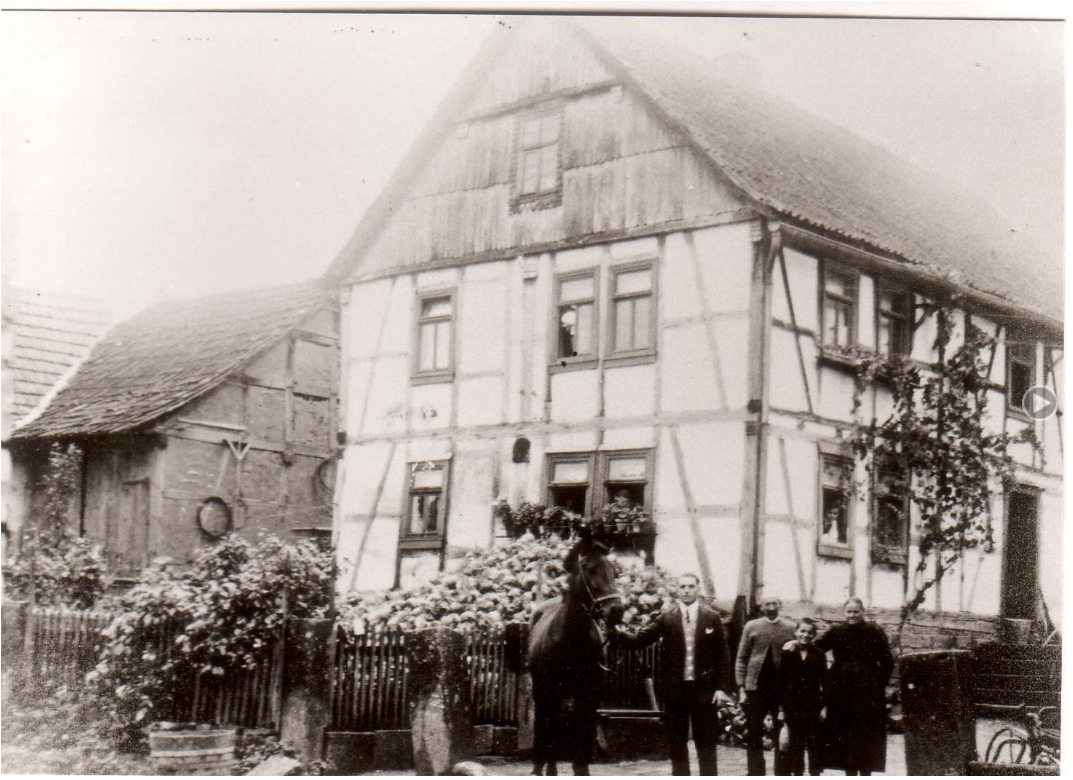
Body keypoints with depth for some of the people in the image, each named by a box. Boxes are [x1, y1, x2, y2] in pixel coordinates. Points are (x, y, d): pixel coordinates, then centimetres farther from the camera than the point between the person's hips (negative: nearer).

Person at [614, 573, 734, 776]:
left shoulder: (712, 618, 2)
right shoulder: (666, 618, 3)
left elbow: (723, 654, 3)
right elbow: (639, 640, -3)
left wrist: (722, 687, -4)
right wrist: (616, 632, -20)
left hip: (704, 689, -1)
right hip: (675, 689, 1)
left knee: (706, 743, 4)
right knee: (677, 744, 7)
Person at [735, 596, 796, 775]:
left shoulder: (790, 628, 4)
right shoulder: (751, 627, 5)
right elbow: (741, 659, 7)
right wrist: (741, 687, 0)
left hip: (782, 688, 0)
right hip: (755, 687, 0)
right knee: (753, 735, 5)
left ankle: (782, 772, 15)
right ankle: (756, 772, 14)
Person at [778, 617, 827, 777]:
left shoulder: (819, 656, 4)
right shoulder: (788, 655, 2)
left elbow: (825, 682, 4)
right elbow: (781, 682, 2)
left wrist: (824, 705, -3)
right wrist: (781, 708, -1)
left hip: (813, 706, 0)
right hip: (793, 706, 0)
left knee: (814, 744, 3)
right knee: (795, 745, 5)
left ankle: (815, 771, 10)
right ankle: (797, 771, 12)